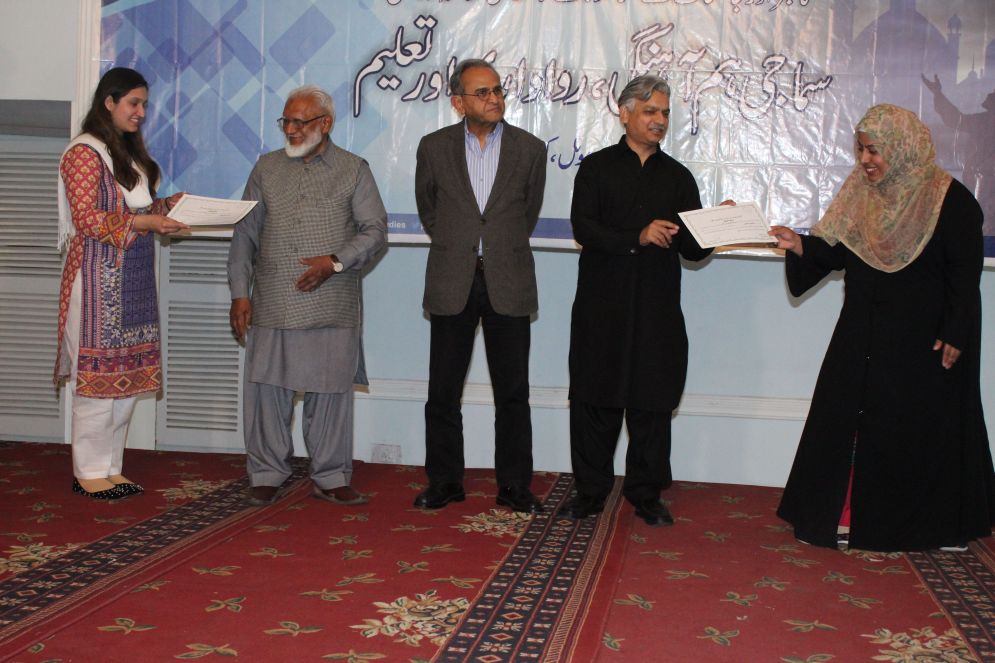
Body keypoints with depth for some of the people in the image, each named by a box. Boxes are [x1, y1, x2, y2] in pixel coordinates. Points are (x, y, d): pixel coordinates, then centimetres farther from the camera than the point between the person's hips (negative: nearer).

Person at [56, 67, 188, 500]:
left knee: (129, 373, 8)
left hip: (134, 279, 9)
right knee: (98, 373, -4)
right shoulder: (85, 153, -8)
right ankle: (89, 472, 5)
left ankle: (110, 466, 17)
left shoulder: (130, 152, 18)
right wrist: (143, 223, -21)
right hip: (99, 278, -9)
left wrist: (171, 205, 4)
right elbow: (86, 219, -14)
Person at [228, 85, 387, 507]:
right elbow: (245, 235, 12)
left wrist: (335, 261, -13)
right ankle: (267, 475, 16)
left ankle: (330, 478, 15)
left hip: (332, 307, -2)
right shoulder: (267, 168, 12)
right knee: (266, 387, 3)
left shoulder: (353, 170, 6)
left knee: (329, 391, 3)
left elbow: (375, 229, 1)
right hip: (271, 306, 2)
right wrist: (239, 293, 4)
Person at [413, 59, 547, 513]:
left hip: (508, 285, 0)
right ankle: (444, 482, 17)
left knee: (512, 391, 3)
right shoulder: (434, 147, 2)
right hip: (452, 285, 1)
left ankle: (514, 485, 14)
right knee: (443, 391, 5)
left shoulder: (530, 149, 2)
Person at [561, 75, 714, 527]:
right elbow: (583, 227, -9)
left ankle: (646, 494, 16)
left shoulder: (677, 176, 14)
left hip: (657, 311, 2)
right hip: (602, 307, -2)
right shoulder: (597, 167, 6)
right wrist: (639, 237, -20)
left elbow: (694, 249, 9)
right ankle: (591, 490, 16)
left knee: (652, 405, 4)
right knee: (594, 401, 3)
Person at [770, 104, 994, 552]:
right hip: (863, 338, 5)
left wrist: (955, 335, -14)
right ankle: (846, 516, 14)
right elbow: (834, 250, 3)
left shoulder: (950, 200, -11)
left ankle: (919, 525, 19)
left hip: (921, 344, -5)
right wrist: (800, 246, -15)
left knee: (915, 432, 3)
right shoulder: (861, 195, 5)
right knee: (846, 421, 4)